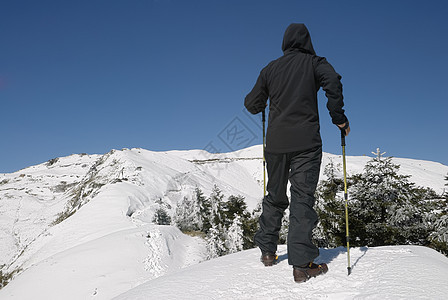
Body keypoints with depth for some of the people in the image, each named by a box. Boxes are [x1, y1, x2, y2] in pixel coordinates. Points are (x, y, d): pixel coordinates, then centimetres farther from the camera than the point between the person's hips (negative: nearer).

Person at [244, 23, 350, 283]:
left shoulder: (270, 69, 13)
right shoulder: (314, 62, 5)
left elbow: (252, 105, 13)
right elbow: (333, 81, -15)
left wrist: (265, 102, 35)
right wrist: (340, 118, -7)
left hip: (276, 142, 4)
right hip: (306, 142, -3)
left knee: (275, 196, 16)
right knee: (303, 197, -4)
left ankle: (267, 251, 23)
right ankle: (302, 264, -9)